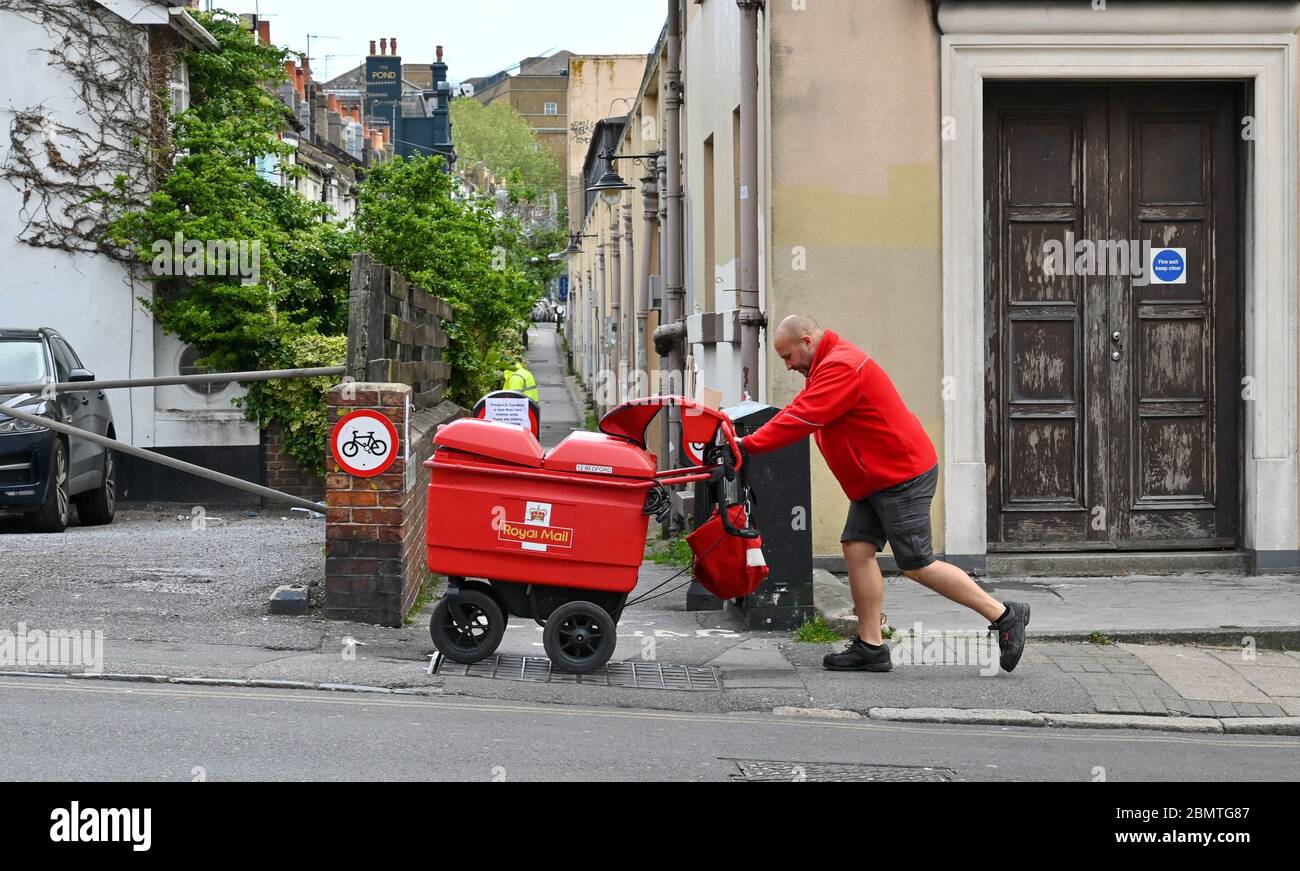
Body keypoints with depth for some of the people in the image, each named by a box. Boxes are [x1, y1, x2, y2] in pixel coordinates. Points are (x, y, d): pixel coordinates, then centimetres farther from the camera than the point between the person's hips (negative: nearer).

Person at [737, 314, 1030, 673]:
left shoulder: (841, 367, -20)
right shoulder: (830, 366, 16)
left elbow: (801, 419, -26)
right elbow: (798, 411, 16)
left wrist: (749, 445, -22)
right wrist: (749, 439, 6)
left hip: (904, 477, -10)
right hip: (875, 481, 10)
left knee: (916, 565, -7)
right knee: (857, 549, 2)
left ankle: (1004, 615, 2)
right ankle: (870, 646, 4)